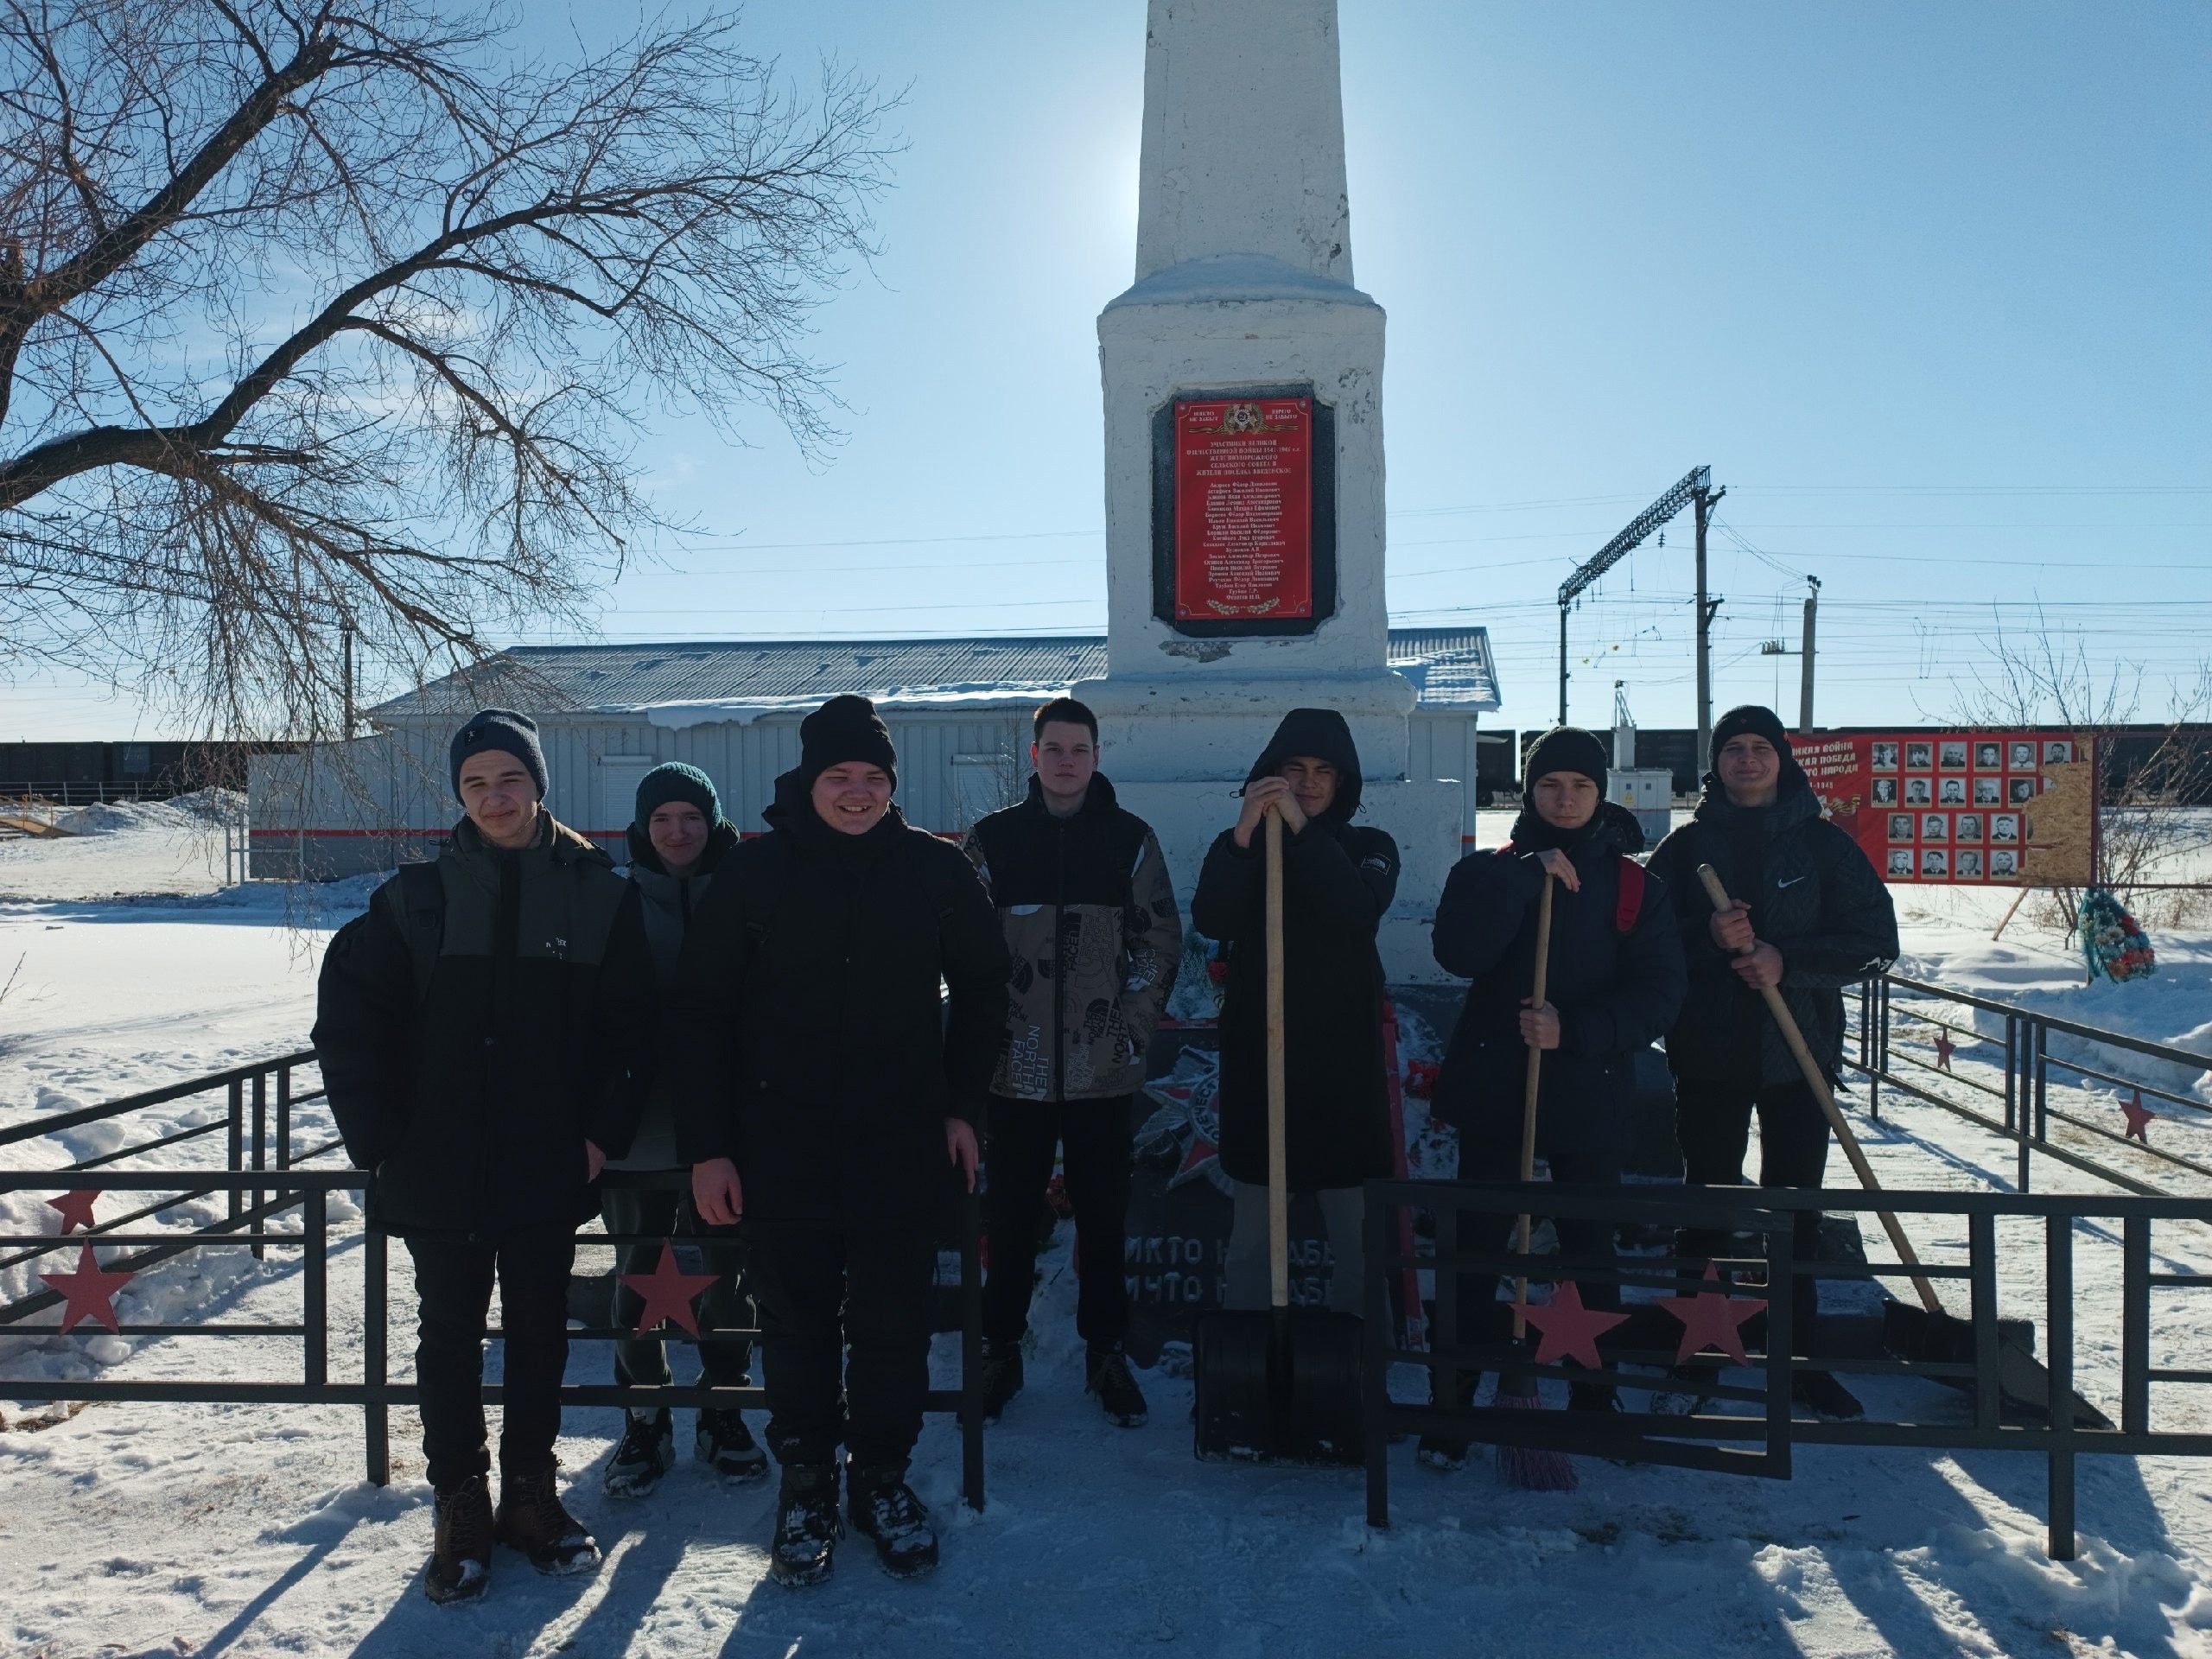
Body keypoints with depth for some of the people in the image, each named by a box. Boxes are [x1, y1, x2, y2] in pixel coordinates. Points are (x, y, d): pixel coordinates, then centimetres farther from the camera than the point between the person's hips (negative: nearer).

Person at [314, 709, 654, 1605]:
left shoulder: (598, 893, -2)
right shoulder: (419, 895, -1)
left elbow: (632, 1022, -1)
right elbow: (349, 1012, 1)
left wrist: (604, 1130, -8)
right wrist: (379, 1137, -4)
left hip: (549, 1169, 0)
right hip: (439, 1169, 0)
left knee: (540, 1332, 13)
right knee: (450, 1337, 10)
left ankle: (529, 1492, 29)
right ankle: (460, 1506, 24)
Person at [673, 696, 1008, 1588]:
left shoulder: (937, 871, -1)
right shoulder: (754, 873, -5)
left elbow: (982, 989, 12)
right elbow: (702, 1015, -2)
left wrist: (962, 1105, 5)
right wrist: (706, 1148, -6)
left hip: (905, 1149, 1)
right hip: (782, 1153, -1)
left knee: (894, 1327, 10)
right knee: (797, 1328, 11)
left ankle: (882, 1479, 30)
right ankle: (805, 1485, 29)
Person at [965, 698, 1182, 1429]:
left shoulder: (1130, 839, 3)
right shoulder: (993, 838, 1)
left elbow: (1161, 941, 4)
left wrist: (1131, 1029, -4)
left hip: (1104, 1069, 0)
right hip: (1017, 1068, 0)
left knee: (1103, 1218, 10)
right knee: (1010, 1218, 9)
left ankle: (1106, 1351, 24)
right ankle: (1001, 1349, 24)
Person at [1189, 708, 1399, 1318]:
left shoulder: (1370, 848, 5)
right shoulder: (1240, 845, 6)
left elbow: (1359, 911, -18)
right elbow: (1211, 921, -14)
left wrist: (1303, 830, -25)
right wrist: (1242, 839, -26)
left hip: (1344, 1063, 0)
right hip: (1256, 1061, 0)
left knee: (1358, 1234, 2)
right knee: (1250, 1233, 7)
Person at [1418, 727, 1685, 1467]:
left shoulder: (1633, 886, 4)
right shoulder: (1488, 871, 3)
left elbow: (1659, 993, -4)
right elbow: (1458, 951, -15)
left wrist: (1574, 1032, -17)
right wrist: (1528, 877, -17)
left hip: (1590, 1098, 1)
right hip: (1493, 1090, 0)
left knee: (1590, 1251, 11)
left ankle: (1594, 1399, 26)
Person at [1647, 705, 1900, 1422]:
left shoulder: (1823, 842, 3)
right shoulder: (1685, 846, 3)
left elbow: (1876, 940, -1)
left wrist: (1789, 961, -15)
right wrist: (1707, 937, -19)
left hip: (1799, 1048, 0)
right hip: (1707, 1052, 0)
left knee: (1796, 1208, 7)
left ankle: (1799, 1357, 19)